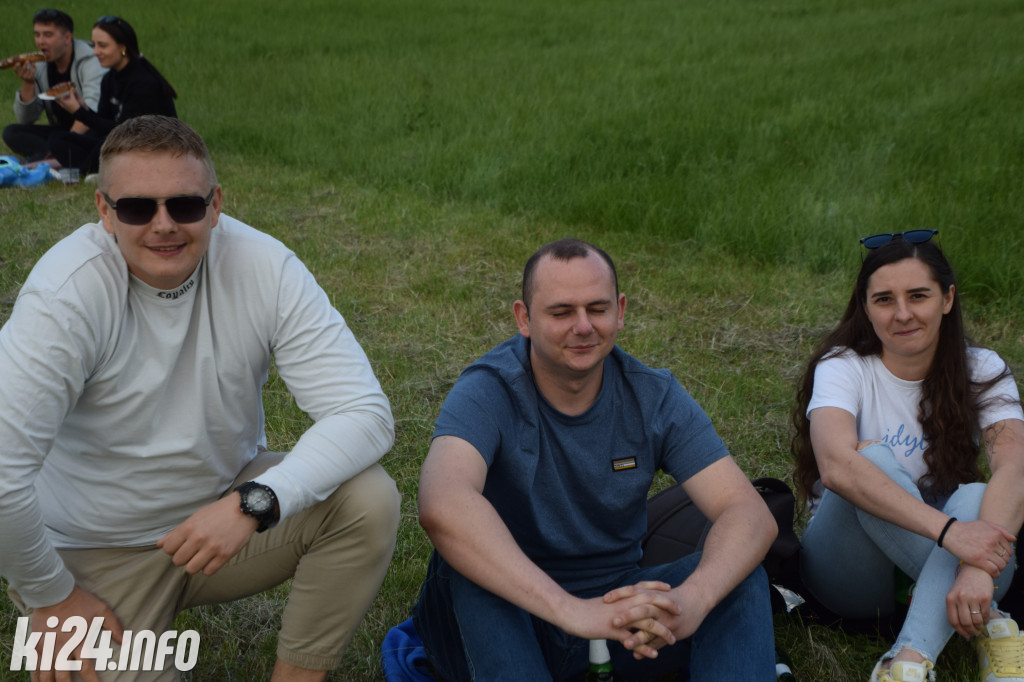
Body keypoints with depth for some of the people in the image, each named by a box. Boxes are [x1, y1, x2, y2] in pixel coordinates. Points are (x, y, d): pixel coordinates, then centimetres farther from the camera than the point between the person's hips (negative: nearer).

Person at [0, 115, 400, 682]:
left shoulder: (264, 267, -17)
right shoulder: (70, 290, -25)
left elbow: (364, 412, -22)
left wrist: (253, 503, -35)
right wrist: (50, 596, -15)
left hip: (229, 507, 2)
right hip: (102, 550, -2)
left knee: (368, 500, -21)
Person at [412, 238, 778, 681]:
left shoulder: (654, 396, -6)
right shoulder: (489, 391, -18)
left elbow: (751, 515, -16)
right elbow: (442, 505, -39)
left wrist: (690, 600, -38)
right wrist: (571, 610, -48)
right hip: (504, 618, -3)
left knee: (741, 575, -20)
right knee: (468, 562, -34)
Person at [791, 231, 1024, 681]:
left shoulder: (982, 372, -3)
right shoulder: (843, 368, -10)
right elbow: (836, 466, -31)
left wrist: (979, 568, -42)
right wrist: (948, 530, -43)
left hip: (942, 559, 2)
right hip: (851, 575, -1)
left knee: (976, 496, -31)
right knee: (874, 457, -30)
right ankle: (988, 624, -28)